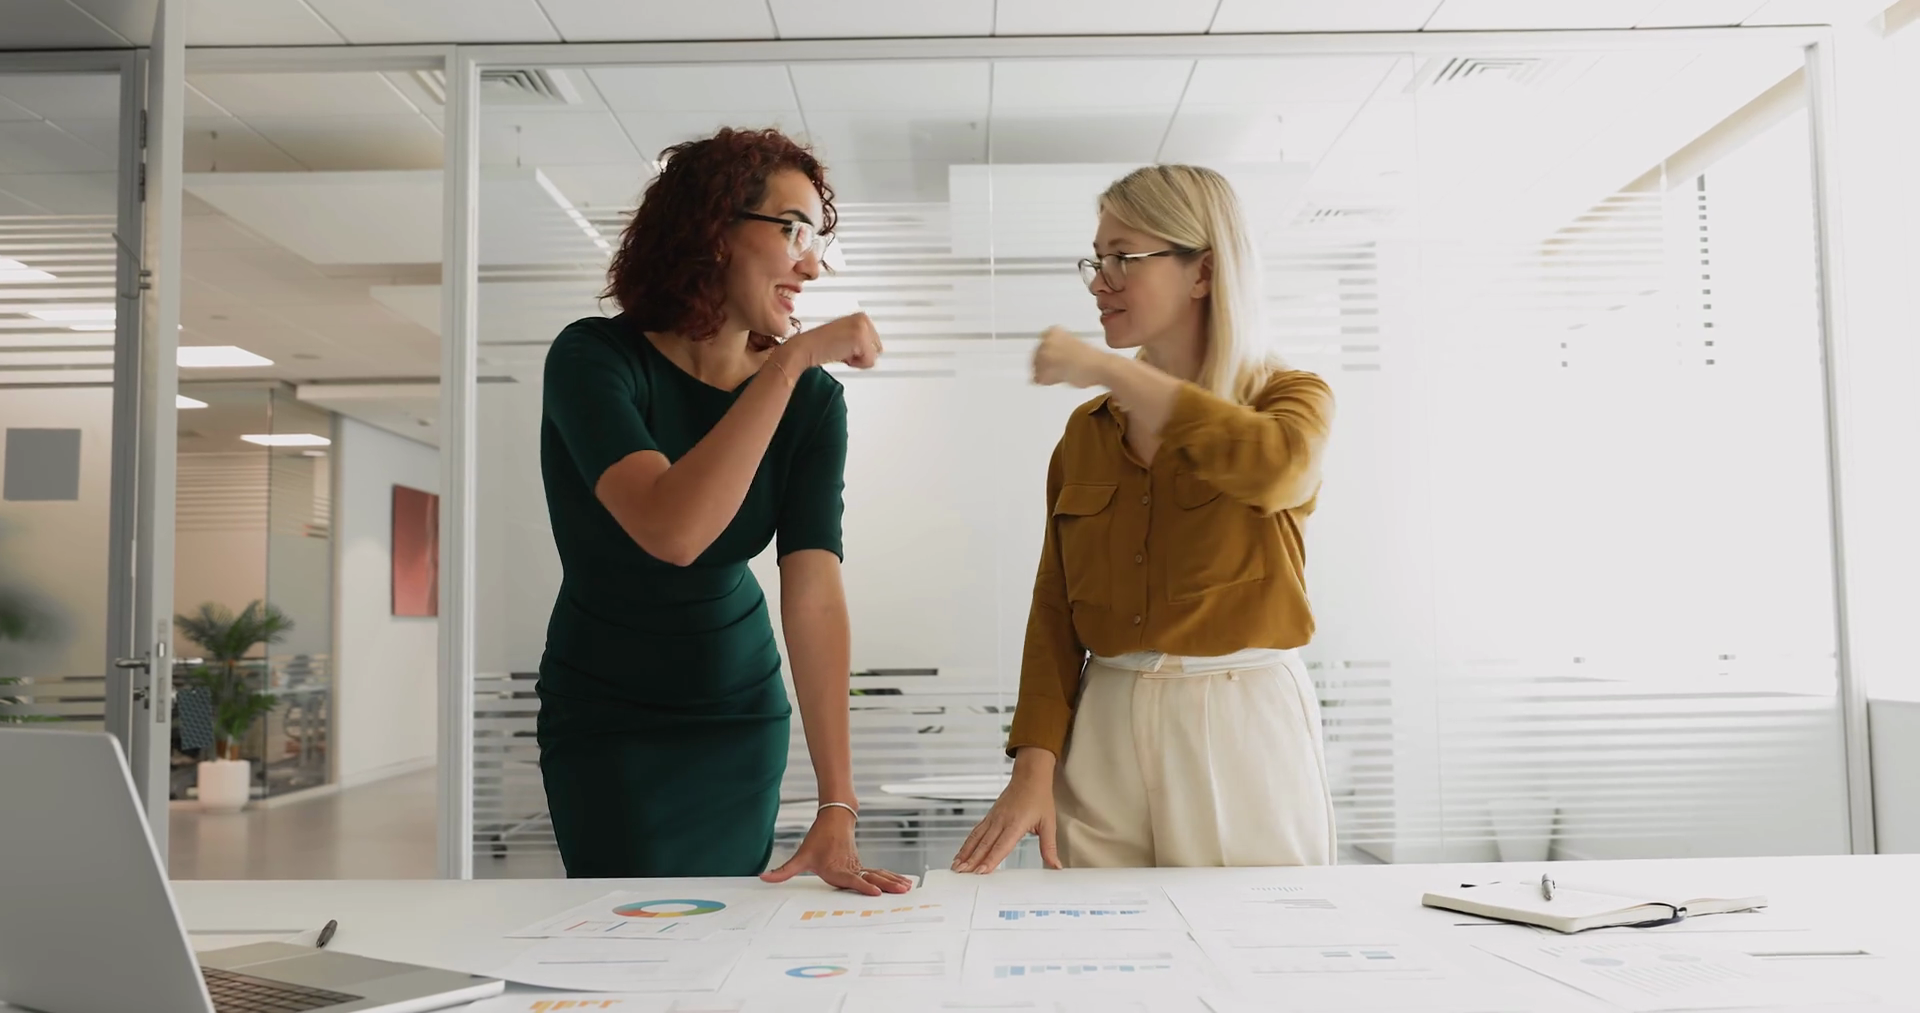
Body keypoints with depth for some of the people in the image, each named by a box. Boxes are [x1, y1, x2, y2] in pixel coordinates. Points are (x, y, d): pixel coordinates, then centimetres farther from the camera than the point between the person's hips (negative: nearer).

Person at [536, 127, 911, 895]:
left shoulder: (813, 400, -13)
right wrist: (789, 363, -35)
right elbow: (672, 531, -37)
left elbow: (815, 594, -23)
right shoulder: (593, 359, -21)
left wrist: (837, 809, -31)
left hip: (745, 717, 3)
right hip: (610, 723, -3)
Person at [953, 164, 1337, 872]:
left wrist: (1110, 371, -20)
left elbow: (1277, 466, -24)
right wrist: (1034, 766, -6)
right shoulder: (1086, 431, 9)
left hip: (1244, 732, -2)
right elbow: (1055, 610, 6)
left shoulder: (1292, 399, 2)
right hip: (1103, 737, 3)